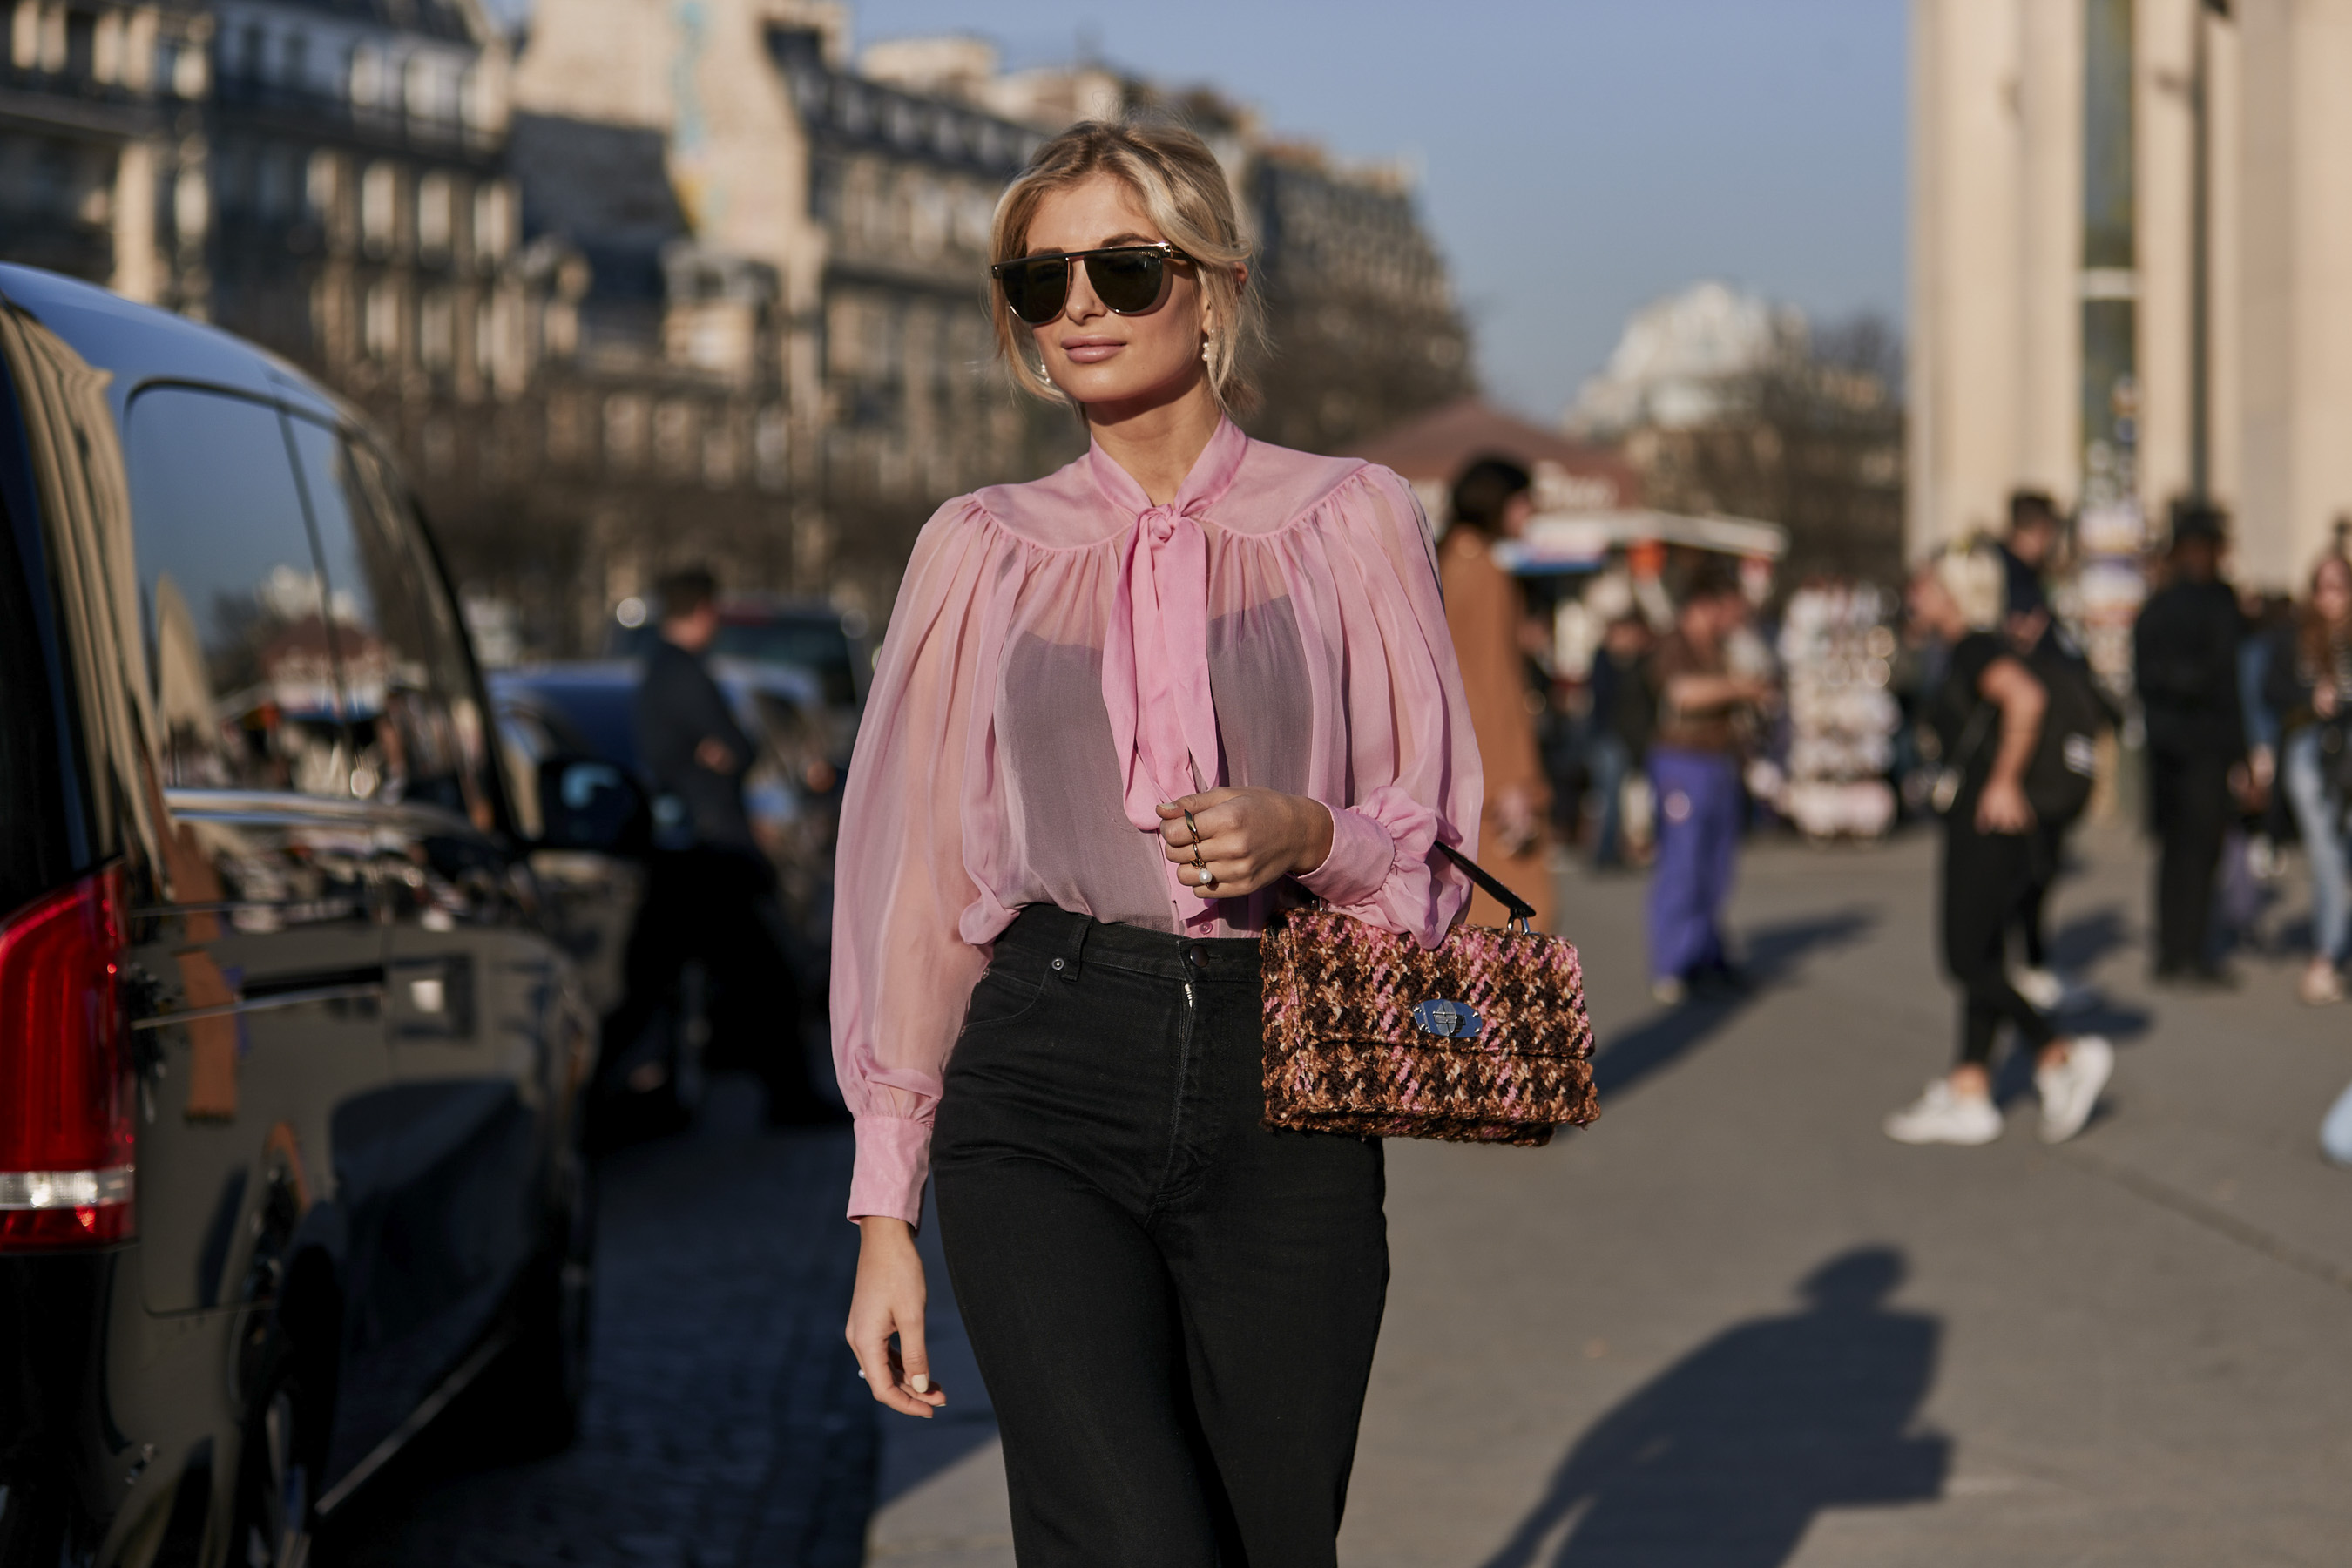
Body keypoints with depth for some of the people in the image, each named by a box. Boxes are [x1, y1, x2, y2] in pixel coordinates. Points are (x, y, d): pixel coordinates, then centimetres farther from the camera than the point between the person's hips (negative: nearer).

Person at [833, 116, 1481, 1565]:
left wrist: (1310, 835, -13)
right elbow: (913, 875, 11)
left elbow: (1438, 846, 11)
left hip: (1279, 1104, 1)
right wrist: (885, 1211, 8)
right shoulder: (984, 551, 10)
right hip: (1043, 1083, -1)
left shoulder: (1349, 525, 7)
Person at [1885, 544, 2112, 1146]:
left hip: (1988, 826, -10)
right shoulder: (1964, 652, 16)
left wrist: (2003, 782, -27)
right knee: (1980, 961, 10)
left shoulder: (1976, 647, -14)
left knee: (1969, 962, -7)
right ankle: (1968, 1096, 13)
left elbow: (2026, 697, -33)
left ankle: (2063, 1058, -4)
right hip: (1973, 826, 10)